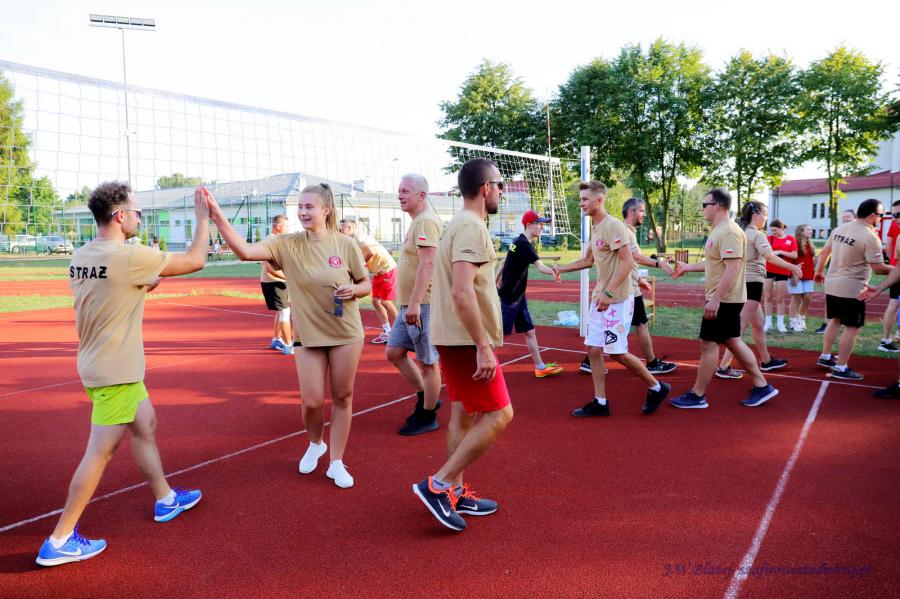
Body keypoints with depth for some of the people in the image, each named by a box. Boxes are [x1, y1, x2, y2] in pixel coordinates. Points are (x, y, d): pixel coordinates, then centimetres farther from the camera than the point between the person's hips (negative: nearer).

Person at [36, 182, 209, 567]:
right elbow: (195, 260, -13)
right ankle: (60, 541, 11)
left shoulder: (81, 256, 3)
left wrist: (144, 285, 12)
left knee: (145, 427, 21)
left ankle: (165, 499, 36)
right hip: (116, 373, -9)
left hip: (101, 365, 9)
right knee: (100, 451, 0)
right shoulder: (129, 256, -22)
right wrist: (203, 217, -2)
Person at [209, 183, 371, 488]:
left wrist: (352, 290, -19)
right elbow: (245, 251, -22)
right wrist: (218, 217, -33)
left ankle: (336, 462, 24)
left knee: (342, 396, 7)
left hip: (346, 333, 0)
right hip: (307, 335, 0)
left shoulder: (345, 244, -7)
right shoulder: (287, 244, -7)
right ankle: (316, 444, 35)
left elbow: (366, 284, 3)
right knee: (312, 401, 1)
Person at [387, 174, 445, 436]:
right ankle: (425, 397, 28)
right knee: (394, 352, 15)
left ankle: (428, 417, 15)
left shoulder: (426, 222, -15)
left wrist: (415, 303, -28)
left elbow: (427, 264, -24)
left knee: (427, 362, 2)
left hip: (423, 305, -10)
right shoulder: (417, 222, 17)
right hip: (410, 305, 10)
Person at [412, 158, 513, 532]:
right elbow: (462, 292, -27)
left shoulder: (458, 224, 15)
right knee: (498, 415, -5)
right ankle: (438, 485, -2)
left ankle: (456, 494, 23)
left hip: (452, 337, 10)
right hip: (466, 339, -10)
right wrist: (483, 347, -25)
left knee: (462, 414, 14)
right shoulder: (472, 227, -17)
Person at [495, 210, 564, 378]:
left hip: (518, 296, 9)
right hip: (509, 297, -9)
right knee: (501, 333, -1)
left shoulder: (520, 241, 9)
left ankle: (540, 366, 15)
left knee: (529, 331, 10)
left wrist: (497, 280, 24)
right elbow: (539, 266, -34)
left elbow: (504, 262, 18)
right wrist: (553, 271, -49)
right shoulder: (524, 244, -20)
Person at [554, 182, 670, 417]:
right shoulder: (596, 228, 14)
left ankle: (656, 388, 16)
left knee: (617, 352, -5)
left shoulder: (613, 226, -14)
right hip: (599, 300, 9)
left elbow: (628, 262, -21)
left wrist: (608, 293, -26)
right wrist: (560, 269, 28)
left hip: (617, 300, -9)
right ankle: (600, 402, 15)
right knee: (593, 349, 7)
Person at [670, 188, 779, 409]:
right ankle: (762, 386, 23)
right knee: (732, 342, 15)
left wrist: (715, 299, -28)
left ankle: (697, 396, 6)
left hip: (723, 300, -10)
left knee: (708, 344, -3)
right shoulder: (719, 231, 14)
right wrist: (687, 267, 28)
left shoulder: (729, 231, -19)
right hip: (725, 299, 10)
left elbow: (732, 268, -26)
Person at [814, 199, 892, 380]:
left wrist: (819, 271, 25)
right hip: (852, 289, -8)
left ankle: (825, 356, 29)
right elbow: (878, 268, -17)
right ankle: (841, 368, 3)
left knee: (834, 320, 21)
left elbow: (824, 252, 12)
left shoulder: (840, 229, 5)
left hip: (832, 285, 8)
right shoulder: (870, 237, -18)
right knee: (852, 327, 1)